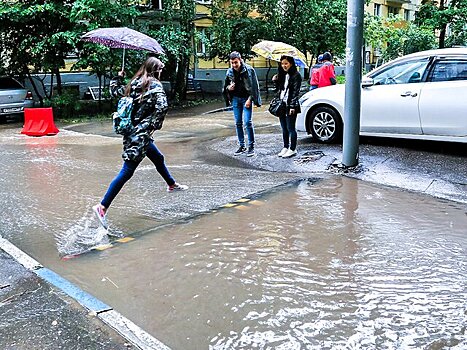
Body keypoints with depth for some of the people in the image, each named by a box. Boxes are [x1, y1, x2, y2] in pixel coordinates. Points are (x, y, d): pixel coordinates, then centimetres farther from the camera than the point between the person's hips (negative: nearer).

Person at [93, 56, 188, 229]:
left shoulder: (134, 83, 10)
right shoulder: (155, 85, -9)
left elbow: (115, 91, 21)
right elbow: (162, 106, -25)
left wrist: (118, 77, 35)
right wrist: (155, 125, -13)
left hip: (134, 130, 9)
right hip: (140, 133, -9)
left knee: (158, 158, 27)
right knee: (127, 172, -10)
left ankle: (172, 184, 49)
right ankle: (102, 207, -14)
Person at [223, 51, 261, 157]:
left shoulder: (249, 70, -10)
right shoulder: (229, 72, 4)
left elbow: (254, 86, -8)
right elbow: (225, 86, 17)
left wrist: (250, 99, -15)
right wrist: (228, 88, -7)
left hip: (246, 98, -5)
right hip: (235, 99, 5)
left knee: (248, 122, -11)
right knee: (238, 123, 6)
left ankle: (251, 146, -2)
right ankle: (241, 146, 15)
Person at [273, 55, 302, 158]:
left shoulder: (296, 76, -7)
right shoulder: (282, 75, 15)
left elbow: (295, 92, -12)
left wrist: (292, 106, -17)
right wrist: (275, 81, 1)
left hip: (290, 106, -7)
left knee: (291, 128, -1)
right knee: (284, 128, 12)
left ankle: (292, 149, 7)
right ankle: (285, 147, 22)